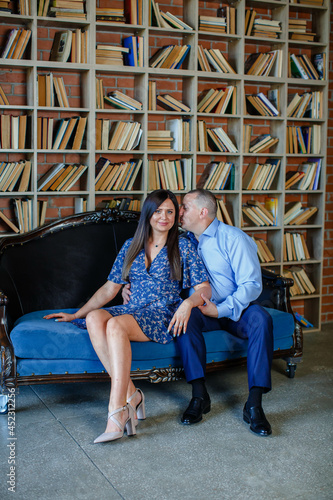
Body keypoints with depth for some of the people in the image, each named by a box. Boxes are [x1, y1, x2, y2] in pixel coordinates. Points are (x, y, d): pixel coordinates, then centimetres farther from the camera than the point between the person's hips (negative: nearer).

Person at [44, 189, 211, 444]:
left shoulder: (183, 247, 7)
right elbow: (110, 288, 17)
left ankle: (117, 411, -39)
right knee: (94, 318, -29)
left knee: (115, 325, -35)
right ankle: (130, 394, -31)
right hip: (133, 310, 5)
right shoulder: (131, 246, 17)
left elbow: (204, 288, 2)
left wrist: (188, 303, -20)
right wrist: (76, 314, 12)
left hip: (163, 315, -4)